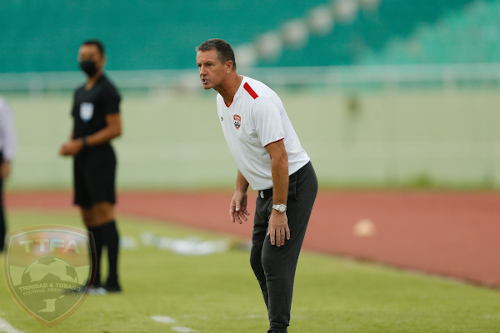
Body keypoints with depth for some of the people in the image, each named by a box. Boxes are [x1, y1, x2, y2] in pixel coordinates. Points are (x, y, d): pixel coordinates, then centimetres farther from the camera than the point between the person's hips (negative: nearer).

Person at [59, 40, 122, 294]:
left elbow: (115, 129, -13)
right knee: (89, 219, 9)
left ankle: (112, 281, -18)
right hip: (81, 161, 9)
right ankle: (93, 280, 13)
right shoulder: (80, 92, 20)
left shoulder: (107, 90, -7)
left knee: (103, 214, -14)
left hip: (100, 157, -9)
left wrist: (82, 143, -16)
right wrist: (70, 144, 5)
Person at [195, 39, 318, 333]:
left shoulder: (258, 100, -25)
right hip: (266, 187, 10)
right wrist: (240, 190, 14)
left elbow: (279, 157, -27)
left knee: (275, 260, -14)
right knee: (259, 260, 13)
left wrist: (279, 210, -27)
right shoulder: (224, 100, 5)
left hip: (293, 184, -10)